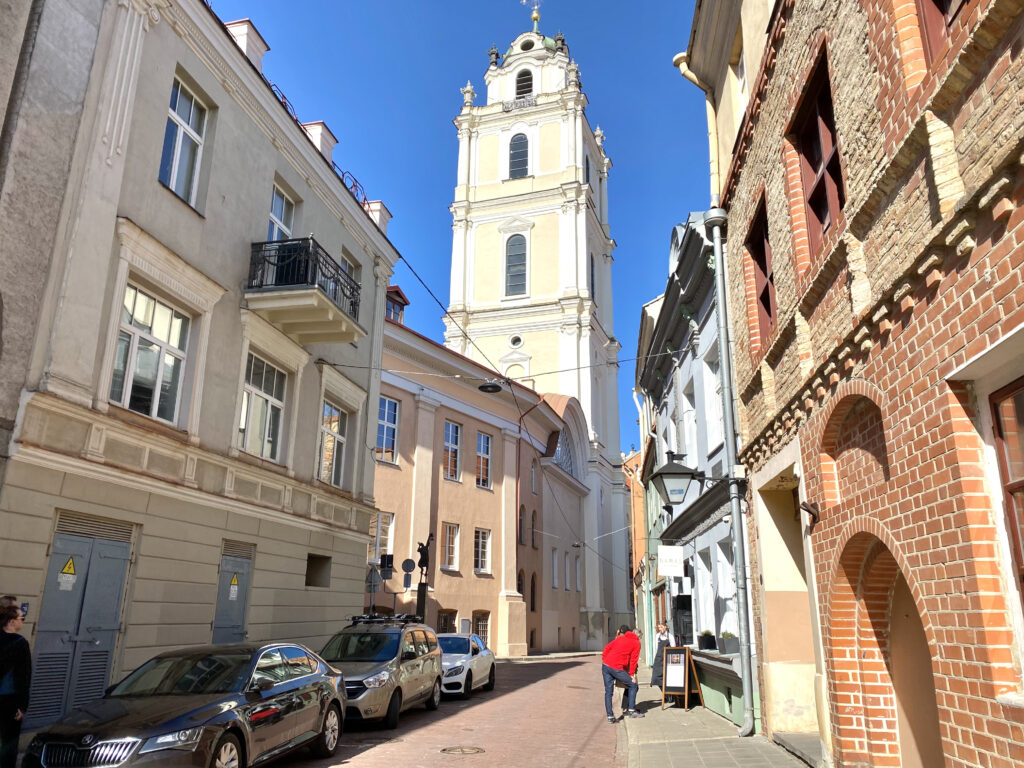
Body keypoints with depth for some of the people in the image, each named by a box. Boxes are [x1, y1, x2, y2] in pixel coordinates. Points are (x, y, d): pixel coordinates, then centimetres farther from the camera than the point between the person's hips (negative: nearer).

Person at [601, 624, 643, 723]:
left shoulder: (619, 639, 20)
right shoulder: (636, 643, 8)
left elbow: (606, 648, 14)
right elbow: (633, 659, 1)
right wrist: (632, 674, 3)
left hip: (605, 665, 5)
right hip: (617, 668, -5)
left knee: (608, 691, 10)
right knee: (633, 685, 13)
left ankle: (610, 716, 6)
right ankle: (631, 710, 11)